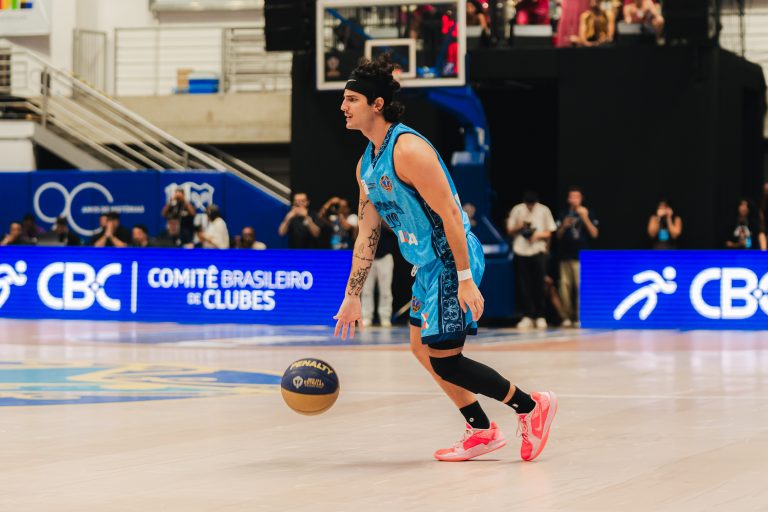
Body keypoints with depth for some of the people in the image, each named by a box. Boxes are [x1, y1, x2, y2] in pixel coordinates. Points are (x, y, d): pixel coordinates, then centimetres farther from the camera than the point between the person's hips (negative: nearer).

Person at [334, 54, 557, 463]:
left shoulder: (407, 149, -19)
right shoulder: (366, 164, 11)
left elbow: (449, 213, -23)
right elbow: (367, 235, 16)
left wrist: (465, 279, -26)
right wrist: (352, 297, 13)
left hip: (452, 261, -10)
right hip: (429, 264, 10)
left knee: (444, 360, -8)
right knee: (423, 350, 17)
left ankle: (531, 407, 4)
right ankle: (482, 432, 27)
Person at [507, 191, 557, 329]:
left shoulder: (544, 210, 4)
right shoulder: (517, 210, 6)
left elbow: (549, 233, 6)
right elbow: (510, 231, 9)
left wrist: (538, 235, -13)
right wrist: (519, 227, -11)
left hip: (538, 251, -1)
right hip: (520, 251, 1)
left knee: (539, 285, -1)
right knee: (523, 286, -1)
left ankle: (540, 316, 6)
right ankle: (527, 316, 5)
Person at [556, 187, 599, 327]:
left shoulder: (587, 214, 6)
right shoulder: (563, 215, 14)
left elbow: (594, 234, -2)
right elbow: (558, 236, 14)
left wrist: (585, 218, -12)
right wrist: (564, 226, -6)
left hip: (581, 257, -3)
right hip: (565, 256, 3)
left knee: (581, 287, -12)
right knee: (565, 286, -1)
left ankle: (580, 317, -9)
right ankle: (568, 316, 5)